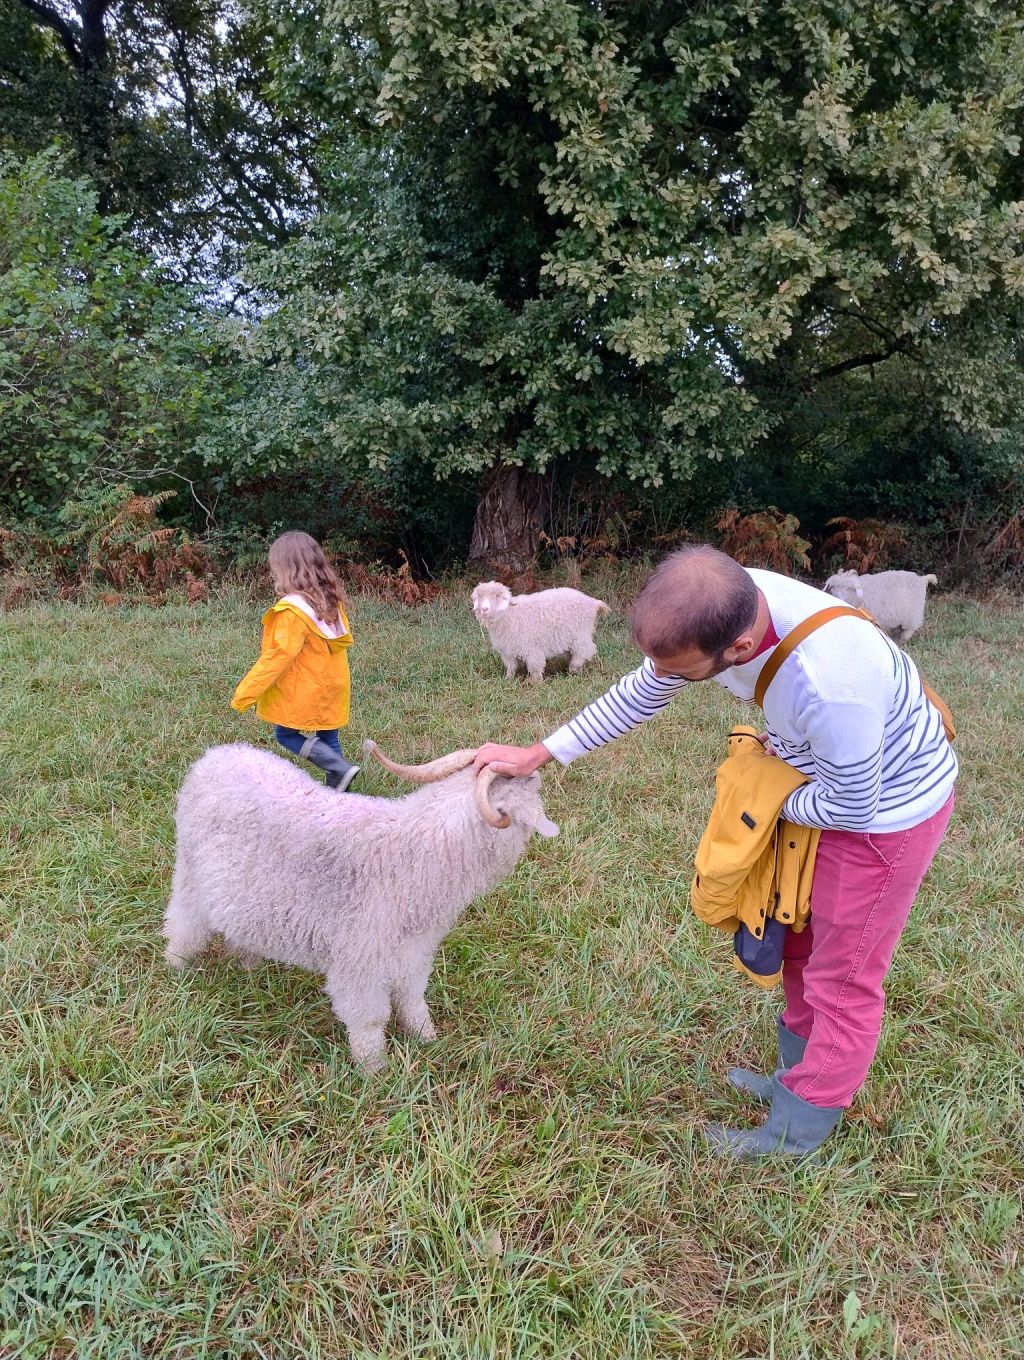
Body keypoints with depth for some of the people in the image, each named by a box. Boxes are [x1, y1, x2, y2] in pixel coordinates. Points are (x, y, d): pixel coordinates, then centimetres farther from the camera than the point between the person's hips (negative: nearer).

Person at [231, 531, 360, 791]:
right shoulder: (330, 599, 3)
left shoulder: (292, 610, -21)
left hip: (303, 691, -8)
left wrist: (246, 692, -17)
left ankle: (341, 769, -8)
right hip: (331, 686, 8)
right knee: (327, 739, 14)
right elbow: (344, 640, 11)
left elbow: (278, 656, -23)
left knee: (286, 734, 5)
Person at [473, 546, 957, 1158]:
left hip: (886, 807, -7)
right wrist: (539, 754, -4)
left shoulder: (830, 685, -44)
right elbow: (639, 695, -7)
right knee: (798, 941, 22)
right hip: (833, 777, 8)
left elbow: (853, 807, -26)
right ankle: (800, 1076, 45)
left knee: (842, 976, 8)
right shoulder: (719, 606, -23)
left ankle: (799, 1134, 27)